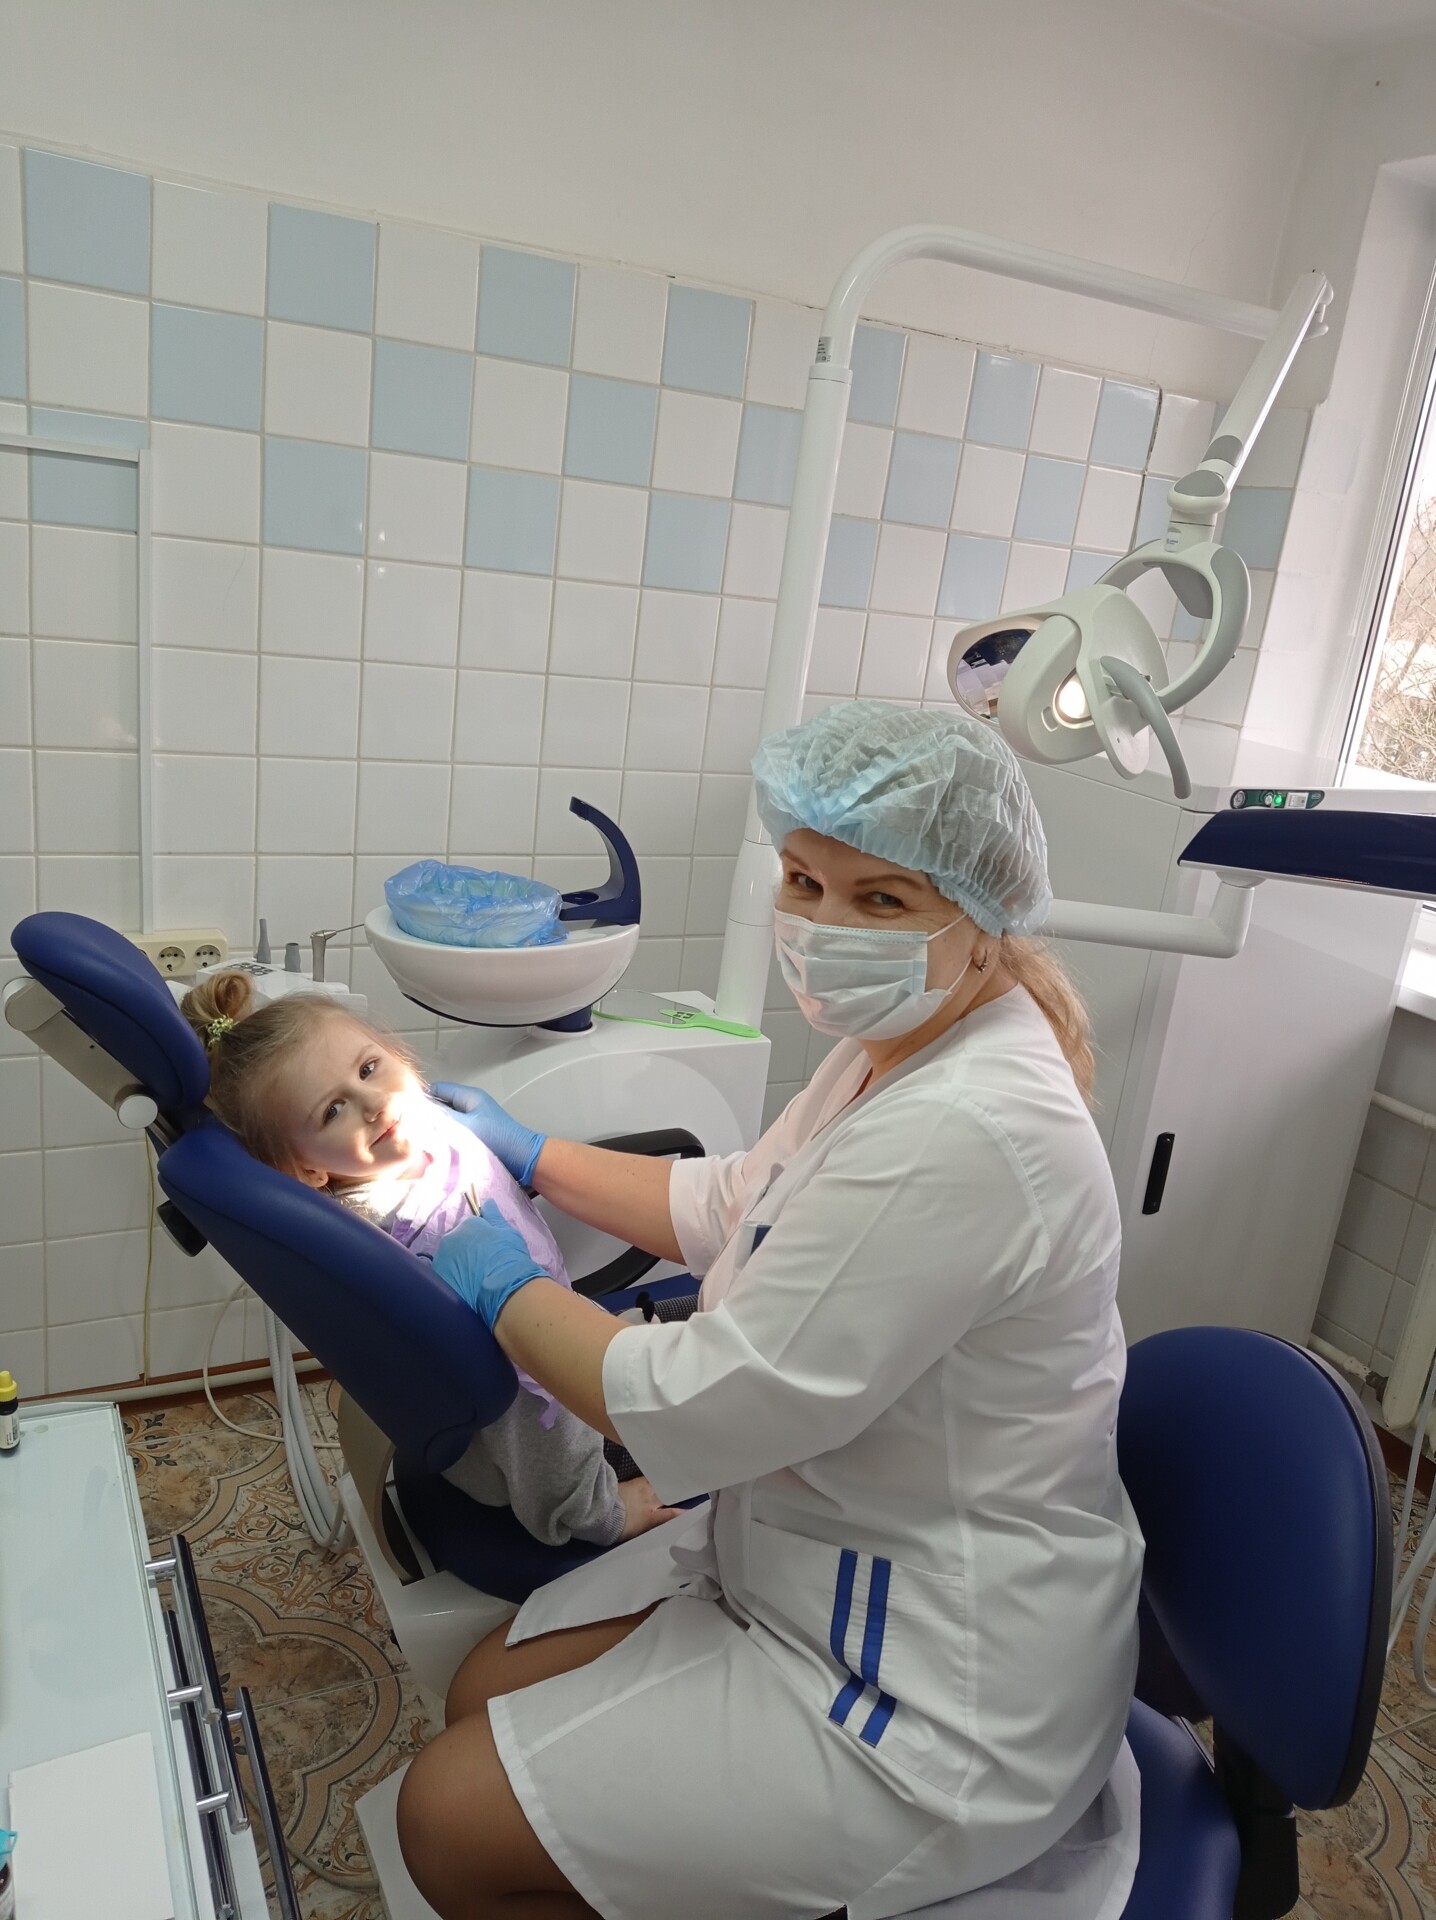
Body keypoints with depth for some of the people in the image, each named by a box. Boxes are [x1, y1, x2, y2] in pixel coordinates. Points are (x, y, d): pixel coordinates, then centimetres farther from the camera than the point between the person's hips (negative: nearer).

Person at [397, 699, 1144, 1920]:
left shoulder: (961, 1135, -33)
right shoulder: (901, 1049, 0)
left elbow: (695, 1412, -27)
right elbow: (732, 1209, 14)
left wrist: (504, 1290, -11)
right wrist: (534, 1157, 12)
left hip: (929, 1708, -9)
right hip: (814, 1570, 9)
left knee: (450, 1821, -1)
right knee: (486, 1696, 14)